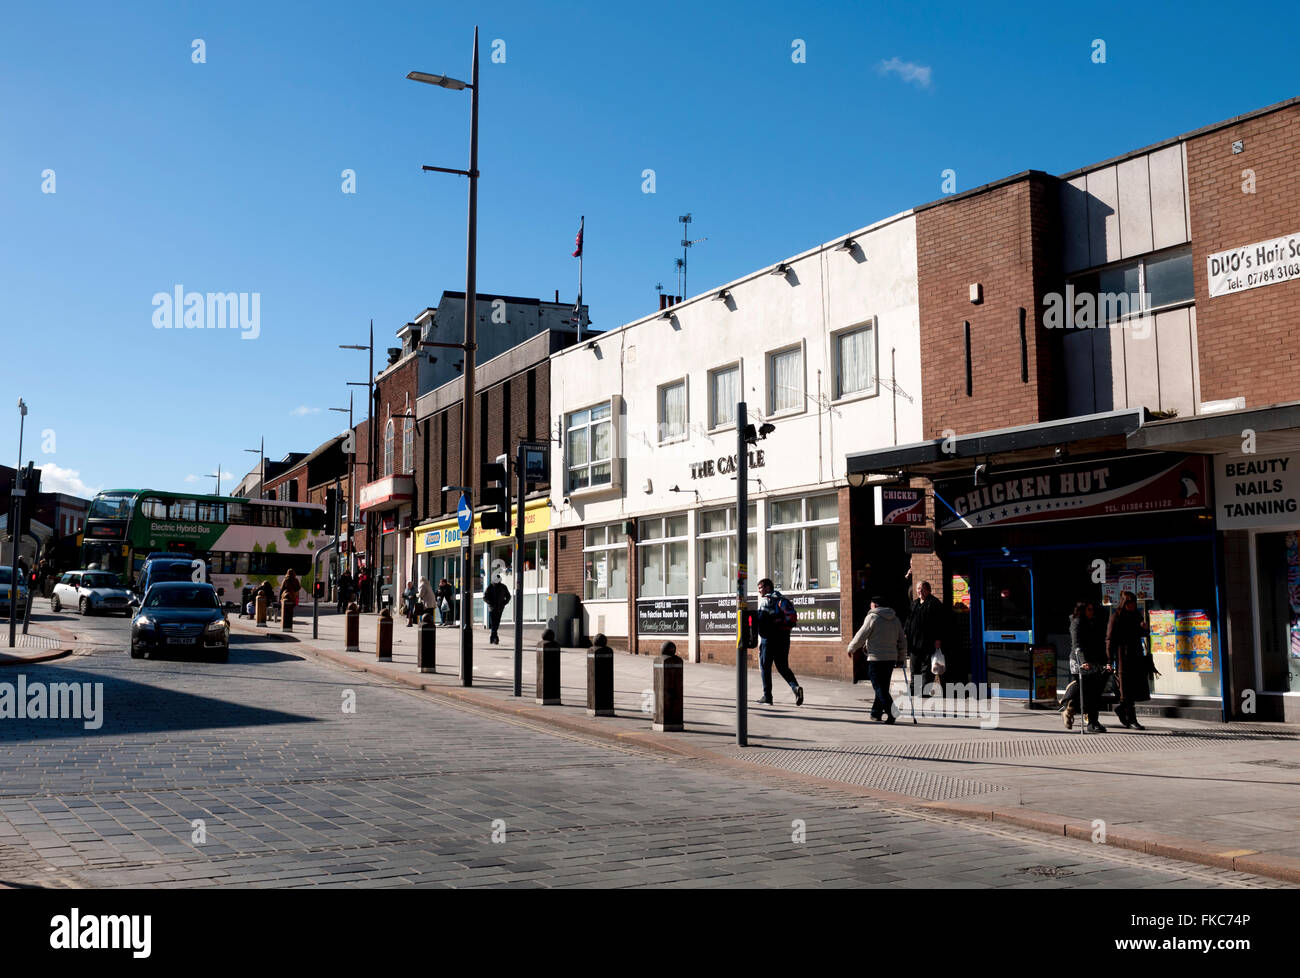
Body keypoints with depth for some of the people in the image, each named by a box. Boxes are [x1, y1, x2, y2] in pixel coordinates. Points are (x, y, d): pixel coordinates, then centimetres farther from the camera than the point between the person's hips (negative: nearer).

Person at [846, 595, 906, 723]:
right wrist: (900, 659, 24)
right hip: (891, 658, 7)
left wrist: (851, 648, 8)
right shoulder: (895, 619, 14)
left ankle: (891, 713, -19)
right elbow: (902, 642, 17)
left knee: (880, 688, -6)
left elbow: (861, 636, -7)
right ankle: (876, 713, 23)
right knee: (883, 687, 16)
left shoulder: (872, 617, -7)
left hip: (876, 658, -7)